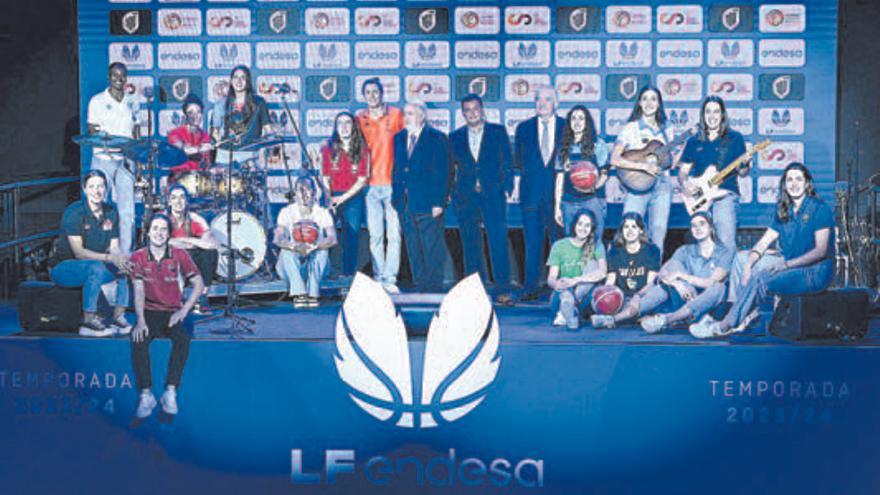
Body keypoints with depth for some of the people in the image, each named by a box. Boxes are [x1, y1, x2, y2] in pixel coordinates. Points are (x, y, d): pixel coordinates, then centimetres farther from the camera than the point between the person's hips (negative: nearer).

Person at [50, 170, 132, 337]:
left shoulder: (111, 212, 3)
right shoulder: (74, 212, -16)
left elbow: (114, 247, 1)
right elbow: (79, 252, -22)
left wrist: (121, 257, -23)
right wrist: (109, 257, -33)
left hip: (95, 265, 7)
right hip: (63, 267, -6)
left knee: (127, 264, -15)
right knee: (96, 267, -35)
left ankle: (118, 318, -16)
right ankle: (88, 322, -31)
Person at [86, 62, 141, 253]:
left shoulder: (132, 102, 12)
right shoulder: (97, 101, 2)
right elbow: (92, 131, -1)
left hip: (126, 160, 3)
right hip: (104, 159, -3)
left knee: (127, 211, 0)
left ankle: (126, 254, 6)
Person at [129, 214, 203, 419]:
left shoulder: (179, 255, -1)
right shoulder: (138, 257, 1)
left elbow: (198, 284, 1)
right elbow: (139, 291, -6)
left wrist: (183, 311, -11)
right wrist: (140, 321, -21)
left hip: (173, 312, 0)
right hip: (150, 312, 1)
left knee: (183, 338, -32)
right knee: (138, 340, -31)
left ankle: (171, 393, -27)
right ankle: (146, 395, -24)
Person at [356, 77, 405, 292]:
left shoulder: (396, 115, 6)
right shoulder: (359, 119, 10)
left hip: (393, 183, -1)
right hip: (371, 184, 1)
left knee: (394, 233, -4)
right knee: (375, 235, 2)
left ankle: (390, 278, 0)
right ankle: (379, 277, 9)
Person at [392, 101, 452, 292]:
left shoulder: (437, 139, -3)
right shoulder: (399, 138, 13)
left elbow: (443, 173, -7)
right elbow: (396, 170, 16)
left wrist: (439, 202, -12)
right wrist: (395, 197, 8)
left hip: (428, 204, -5)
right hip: (405, 203, 5)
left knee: (432, 249, -1)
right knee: (413, 248, 10)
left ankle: (434, 288, 8)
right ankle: (419, 286, 18)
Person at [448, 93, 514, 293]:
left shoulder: (498, 132, 8)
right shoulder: (455, 137, 13)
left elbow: (507, 162, 4)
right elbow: (451, 168, 14)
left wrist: (507, 188, -5)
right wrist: (450, 192, 3)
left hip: (493, 195, -2)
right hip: (465, 198, 2)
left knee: (498, 242, -9)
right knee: (470, 245, 5)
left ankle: (503, 289, -5)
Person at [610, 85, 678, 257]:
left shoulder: (666, 130, 13)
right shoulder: (630, 128, 0)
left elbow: (671, 162, 15)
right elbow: (614, 159, -11)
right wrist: (645, 166, -18)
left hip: (662, 186, 4)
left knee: (658, 235, 1)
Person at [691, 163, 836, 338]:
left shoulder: (820, 208, -8)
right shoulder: (784, 212, 13)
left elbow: (821, 250, -15)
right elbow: (764, 242, 8)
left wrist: (787, 263, -23)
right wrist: (749, 264, -11)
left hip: (816, 273, -7)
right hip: (793, 269, 7)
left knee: (760, 280, -24)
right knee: (751, 276, -14)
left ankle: (725, 326, -20)